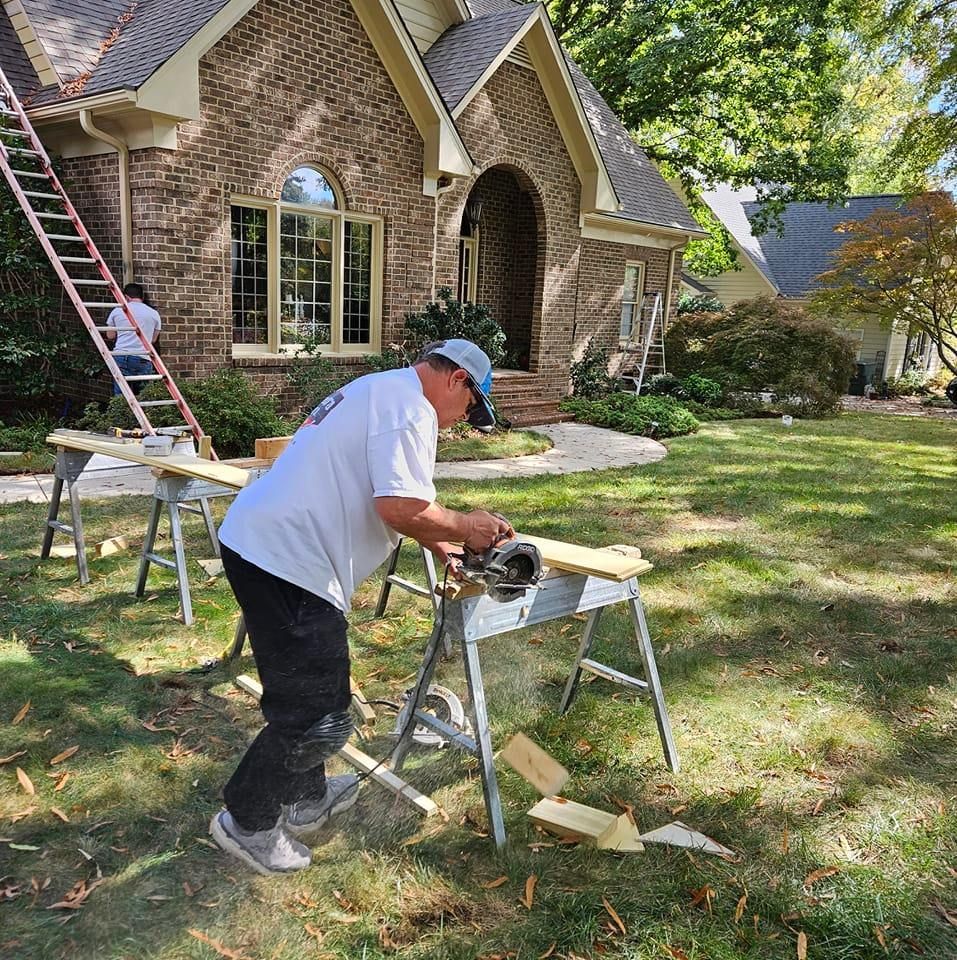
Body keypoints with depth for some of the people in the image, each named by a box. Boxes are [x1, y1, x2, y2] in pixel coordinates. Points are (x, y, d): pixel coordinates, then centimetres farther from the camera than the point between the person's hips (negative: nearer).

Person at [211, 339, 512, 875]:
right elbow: (401, 509, -24)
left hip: (256, 543, 11)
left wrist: (436, 542, 23)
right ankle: (248, 823, 19)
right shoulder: (410, 408, -13)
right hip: (287, 563, -11)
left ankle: (307, 799, 40)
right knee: (319, 717, 0)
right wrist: (465, 527, -7)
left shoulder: (380, 390, 21)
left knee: (311, 691, 24)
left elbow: (379, 499, 27)